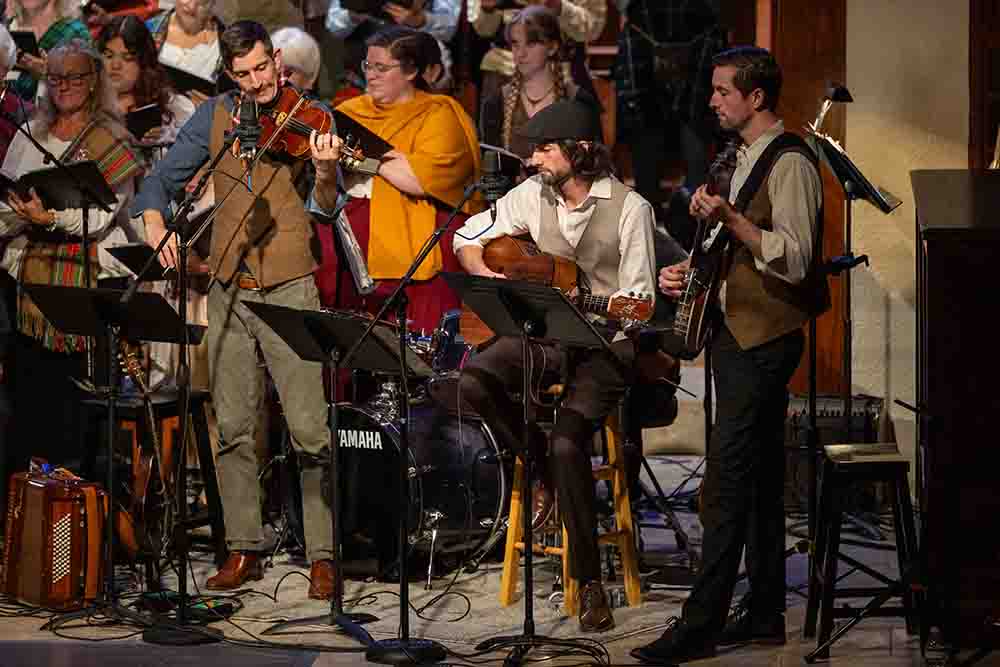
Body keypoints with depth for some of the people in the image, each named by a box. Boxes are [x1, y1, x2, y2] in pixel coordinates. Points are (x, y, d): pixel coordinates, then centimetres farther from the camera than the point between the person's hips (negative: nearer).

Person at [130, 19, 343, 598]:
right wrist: (155, 225, -7)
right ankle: (244, 550, 17)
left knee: (309, 429, -8)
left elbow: (325, 207, -14)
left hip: (289, 289, -4)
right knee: (233, 428, 7)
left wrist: (325, 171, -35)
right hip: (229, 289, 4)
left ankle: (323, 554, -2)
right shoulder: (215, 118, 8)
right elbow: (162, 179, 12)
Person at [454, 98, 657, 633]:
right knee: (474, 379, -24)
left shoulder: (629, 207, -9)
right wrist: (491, 280, -2)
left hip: (607, 341, -5)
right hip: (543, 332, 5)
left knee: (567, 441, -26)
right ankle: (542, 471, 0)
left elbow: (639, 299, -8)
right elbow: (468, 239, 17)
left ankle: (589, 580, -13)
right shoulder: (533, 195, 6)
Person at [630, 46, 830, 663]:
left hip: (764, 339, -10)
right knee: (761, 479, 12)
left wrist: (729, 219, -29)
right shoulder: (745, 159, 17)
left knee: (729, 480, -11)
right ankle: (765, 613, 18)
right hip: (739, 333, 10)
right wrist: (694, 271, 8)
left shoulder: (790, 163, -14)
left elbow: (793, 259, -21)